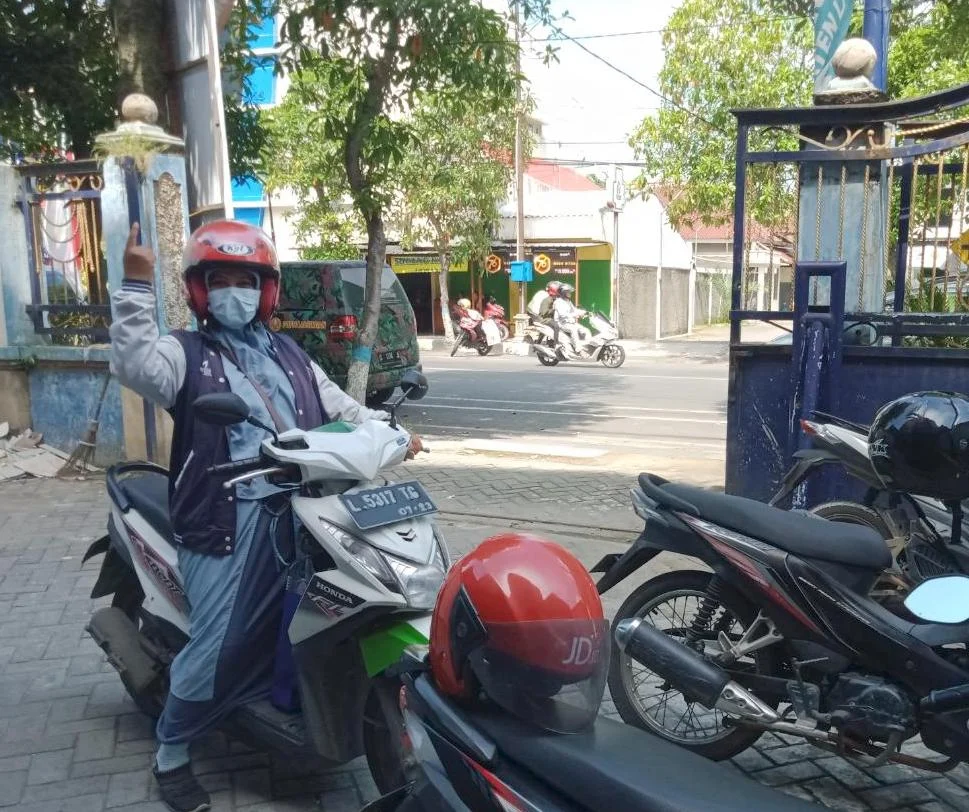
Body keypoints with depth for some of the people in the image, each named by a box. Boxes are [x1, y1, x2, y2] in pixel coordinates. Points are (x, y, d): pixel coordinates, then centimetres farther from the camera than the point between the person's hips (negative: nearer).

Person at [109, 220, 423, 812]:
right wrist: (137, 286, -23)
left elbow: (340, 407, 18)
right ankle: (172, 753, 19)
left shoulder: (290, 356, 19)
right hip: (228, 519, -5)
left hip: (296, 514, 5)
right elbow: (135, 365, -18)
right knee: (219, 644, -3)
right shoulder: (185, 353, 3)